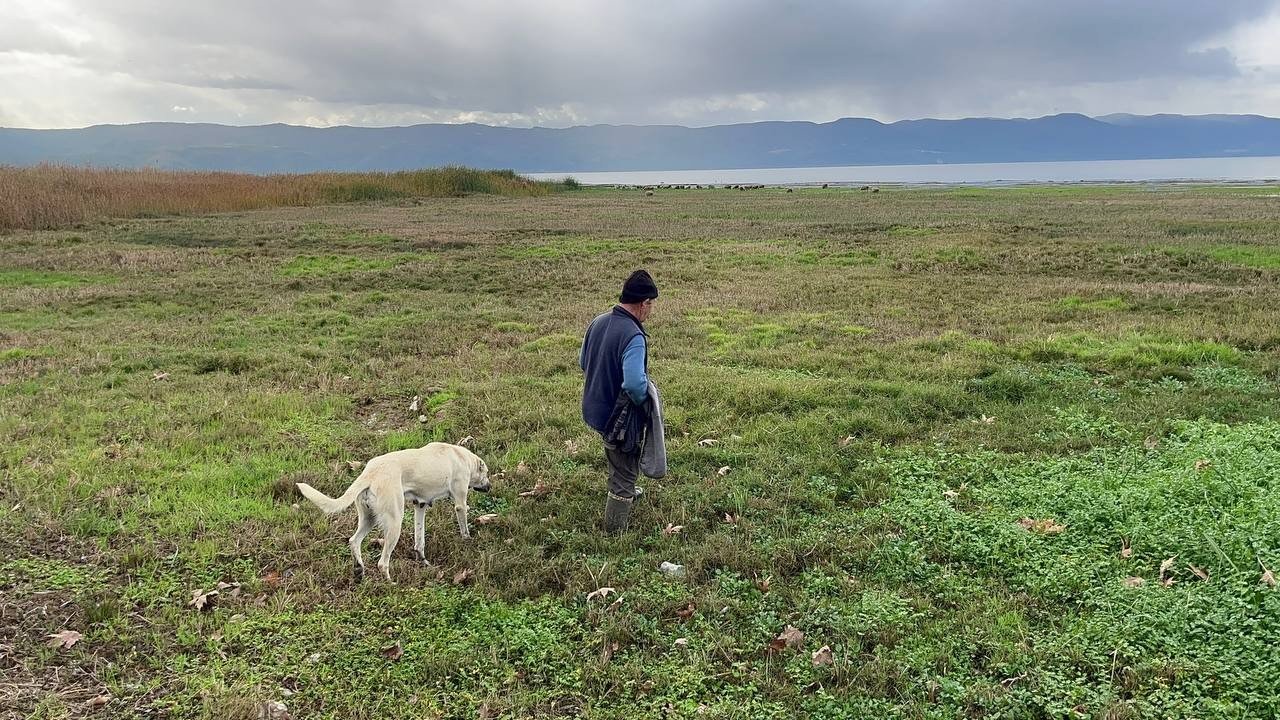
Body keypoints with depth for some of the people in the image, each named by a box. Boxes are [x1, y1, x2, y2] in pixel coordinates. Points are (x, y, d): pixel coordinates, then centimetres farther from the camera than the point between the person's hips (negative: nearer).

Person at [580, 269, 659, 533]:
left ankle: (625, 492, 57)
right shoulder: (633, 337, -29)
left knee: (618, 460, 34)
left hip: (594, 409, 8)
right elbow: (635, 383, -37)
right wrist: (645, 401, -17)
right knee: (624, 474, 10)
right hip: (619, 418, -8)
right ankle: (615, 532, 21)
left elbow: (583, 362, 11)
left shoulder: (597, 323, -2)